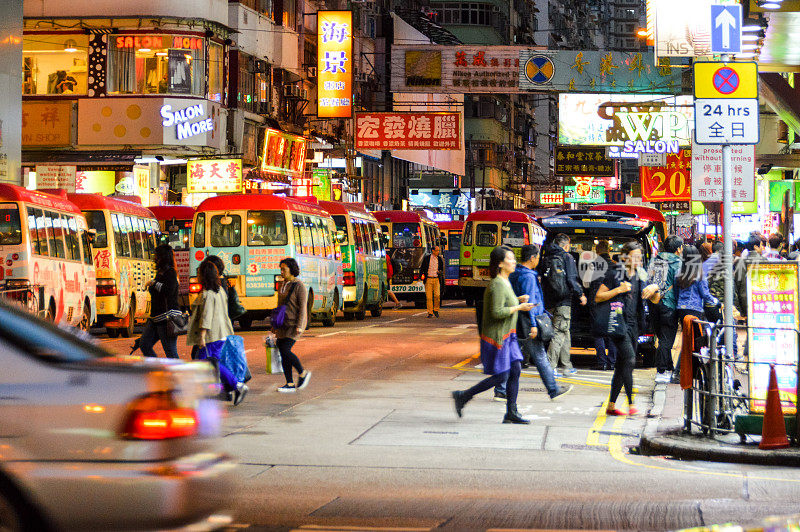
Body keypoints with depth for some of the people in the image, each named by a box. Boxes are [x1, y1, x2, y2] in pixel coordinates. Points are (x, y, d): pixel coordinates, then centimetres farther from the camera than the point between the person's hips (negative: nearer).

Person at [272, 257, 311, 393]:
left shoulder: (299, 286, -10)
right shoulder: (283, 285, 14)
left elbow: (303, 307, -14)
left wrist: (299, 326, -21)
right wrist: (275, 324, 20)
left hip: (295, 324, -8)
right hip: (284, 324, 8)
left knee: (285, 350, -17)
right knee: (283, 353, 2)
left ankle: (303, 373, 2)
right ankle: (290, 384, 5)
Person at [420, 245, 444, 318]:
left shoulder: (440, 259, 8)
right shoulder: (426, 258, 2)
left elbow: (442, 269, 21)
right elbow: (421, 268, 7)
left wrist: (440, 272, 1)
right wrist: (422, 275, -6)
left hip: (436, 279, 1)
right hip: (428, 279, -1)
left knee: (437, 295, -13)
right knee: (429, 297, -3)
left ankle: (436, 310, 7)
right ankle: (430, 313, 3)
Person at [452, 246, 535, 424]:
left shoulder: (504, 283, 12)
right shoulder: (497, 285, -19)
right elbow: (497, 312, -26)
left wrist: (517, 300, 10)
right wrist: (519, 308, -18)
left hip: (507, 336, 10)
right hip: (496, 337, -10)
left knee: (515, 370, 4)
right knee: (500, 376, -6)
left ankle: (511, 412, 7)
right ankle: (462, 397, 5)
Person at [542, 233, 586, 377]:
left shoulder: (547, 258, 14)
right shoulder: (567, 258, -5)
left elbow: (543, 279, 15)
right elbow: (572, 279, -11)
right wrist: (581, 294, -2)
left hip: (549, 301, 7)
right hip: (563, 301, -7)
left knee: (565, 332, 17)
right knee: (559, 333, -7)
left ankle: (567, 366, 22)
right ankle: (550, 366, -14)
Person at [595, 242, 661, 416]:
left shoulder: (641, 277, 14)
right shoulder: (614, 275, -4)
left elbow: (655, 300, 17)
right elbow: (598, 298, -5)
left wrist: (655, 288, -4)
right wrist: (618, 290, -15)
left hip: (633, 324, 7)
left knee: (622, 366, 8)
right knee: (629, 359, -20)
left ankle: (611, 406, 15)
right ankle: (631, 405, -19)